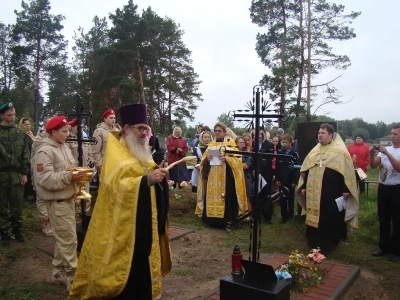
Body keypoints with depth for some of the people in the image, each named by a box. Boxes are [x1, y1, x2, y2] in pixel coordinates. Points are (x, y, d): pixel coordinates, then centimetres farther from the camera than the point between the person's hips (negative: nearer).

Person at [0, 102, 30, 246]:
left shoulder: (19, 132, 7)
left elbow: (25, 154, 7)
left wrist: (25, 173, 2)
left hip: (17, 174, 2)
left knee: (17, 204, 8)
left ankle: (16, 229, 22)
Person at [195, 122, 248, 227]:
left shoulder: (230, 143, 2)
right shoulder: (211, 144, 14)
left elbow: (236, 159, -5)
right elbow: (204, 160, 12)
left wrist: (226, 159, -21)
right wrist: (207, 159, -10)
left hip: (226, 176, -4)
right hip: (212, 177, 4)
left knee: (226, 197, -6)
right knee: (212, 196, 3)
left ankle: (226, 220, 3)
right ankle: (212, 218, 12)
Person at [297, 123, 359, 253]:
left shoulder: (339, 151, -4)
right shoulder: (315, 151, 13)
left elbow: (347, 170, -9)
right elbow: (305, 170, 15)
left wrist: (346, 190, -15)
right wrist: (303, 187, 10)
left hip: (332, 193, -5)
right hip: (314, 193, 6)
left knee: (331, 219, 3)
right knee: (314, 218, 11)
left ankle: (328, 244, 17)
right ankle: (315, 243, 24)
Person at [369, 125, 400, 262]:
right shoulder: (385, 149, 7)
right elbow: (373, 165, 1)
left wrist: (387, 153, -26)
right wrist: (372, 154, -16)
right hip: (383, 188, 5)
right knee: (383, 219, 13)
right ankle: (384, 246, 25)